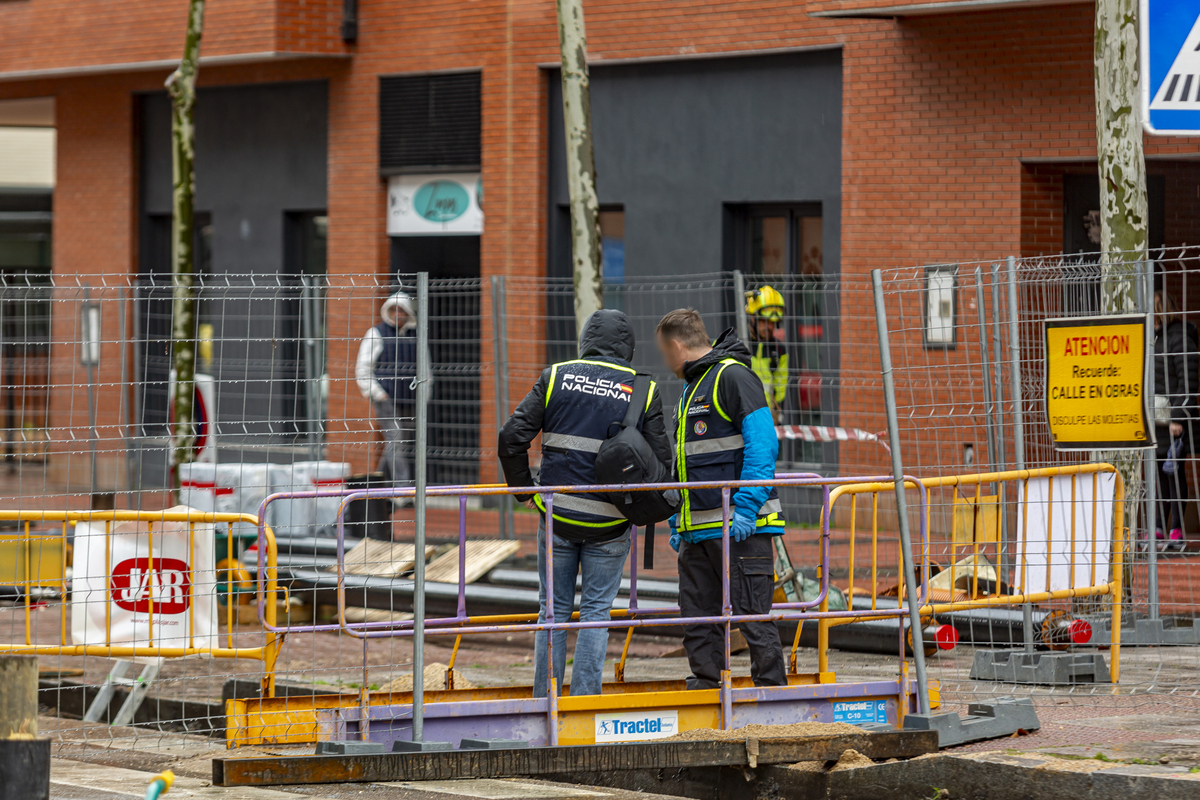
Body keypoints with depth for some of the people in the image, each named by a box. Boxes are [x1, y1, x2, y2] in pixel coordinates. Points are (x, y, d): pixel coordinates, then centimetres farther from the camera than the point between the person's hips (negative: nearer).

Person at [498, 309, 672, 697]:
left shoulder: (556, 377, 1)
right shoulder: (642, 391, 0)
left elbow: (511, 438, -3)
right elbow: (662, 461, -2)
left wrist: (524, 490, 9)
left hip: (557, 517, 1)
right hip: (609, 523, -1)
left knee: (554, 609, 11)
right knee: (596, 611, 8)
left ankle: (545, 702, 11)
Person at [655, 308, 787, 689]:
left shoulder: (734, 376, -8)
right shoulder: (691, 388, 22)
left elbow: (763, 445, -16)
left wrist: (746, 509, -22)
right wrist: (676, 522, 21)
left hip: (741, 528, -9)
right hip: (698, 530, 9)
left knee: (752, 616, -7)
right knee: (698, 619, 8)